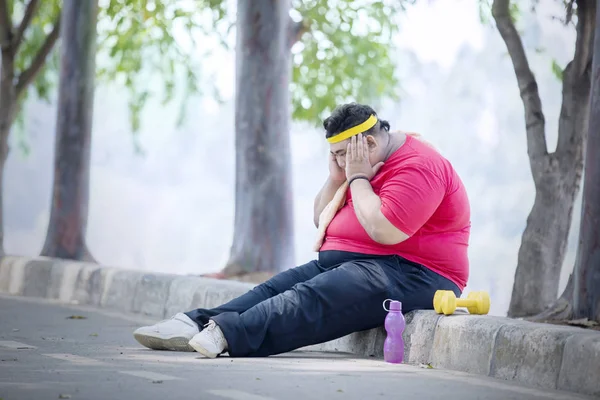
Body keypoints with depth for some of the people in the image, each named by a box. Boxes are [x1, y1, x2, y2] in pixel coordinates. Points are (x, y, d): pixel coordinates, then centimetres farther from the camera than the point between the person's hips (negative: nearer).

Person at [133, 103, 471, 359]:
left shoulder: (418, 166, -16)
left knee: (310, 298, -30)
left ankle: (227, 333, -48)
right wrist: (337, 177, 3)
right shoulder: (361, 165, 16)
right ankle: (197, 324, -26)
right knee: (276, 288, -9)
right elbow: (322, 221, 20)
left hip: (410, 274, -10)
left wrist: (358, 178, -15)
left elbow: (384, 231, -27)